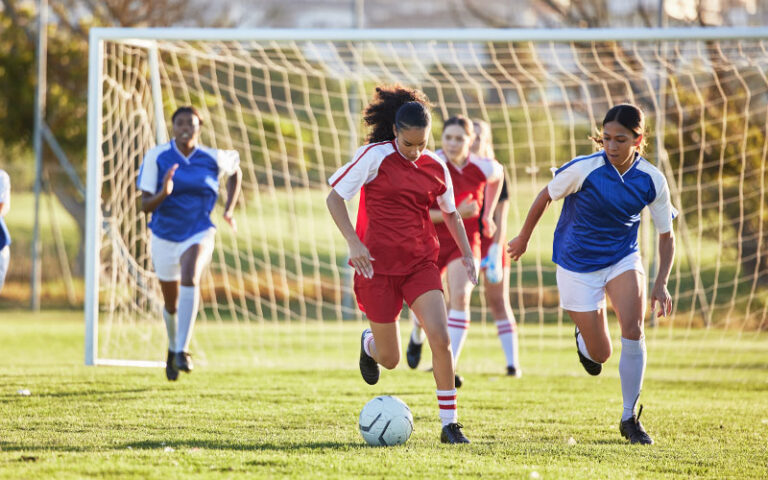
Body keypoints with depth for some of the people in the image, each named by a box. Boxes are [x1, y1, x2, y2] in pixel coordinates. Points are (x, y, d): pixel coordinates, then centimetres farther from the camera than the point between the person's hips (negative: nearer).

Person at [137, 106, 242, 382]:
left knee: (190, 278, -32)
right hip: (164, 236, 1)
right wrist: (163, 193, -33)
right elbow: (145, 206, -11)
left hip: (199, 235, -1)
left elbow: (235, 171, 18)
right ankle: (173, 347, 46)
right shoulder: (157, 157, -10)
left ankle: (183, 351, -34)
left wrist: (229, 209, 7)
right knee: (171, 303, 13)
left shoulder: (212, 158, -7)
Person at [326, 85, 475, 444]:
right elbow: (334, 197, -6)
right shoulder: (375, 156, -9)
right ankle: (369, 344, 44)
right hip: (378, 266, -3)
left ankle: (449, 423, -8)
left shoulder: (435, 167, 3)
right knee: (390, 360, 5)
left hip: (420, 264, 3)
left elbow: (450, 213, 19)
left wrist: (466, 253, 9)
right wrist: (354, 242, -17)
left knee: (441, 338, -17)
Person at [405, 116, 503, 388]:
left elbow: (498, 175, 17)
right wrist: (455, 213, -28)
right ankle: (417, 337, 50)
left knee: (460, 296, -23)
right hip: (431, 241, 0)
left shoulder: (484, 168, -10)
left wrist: (488, 215, 13)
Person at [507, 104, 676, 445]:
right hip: (577, 265, -1)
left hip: (622, 260, 2)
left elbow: (666, 235, -1)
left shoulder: (651, 180, -12)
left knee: (633, 331, -23)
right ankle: (583, 338, 42)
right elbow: (545, 196, -3)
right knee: (600, 355, 1)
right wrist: (524, 237, 10)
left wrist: (661, 283, -12)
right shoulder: (583, 169, -21)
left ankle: (629, 418, -8)